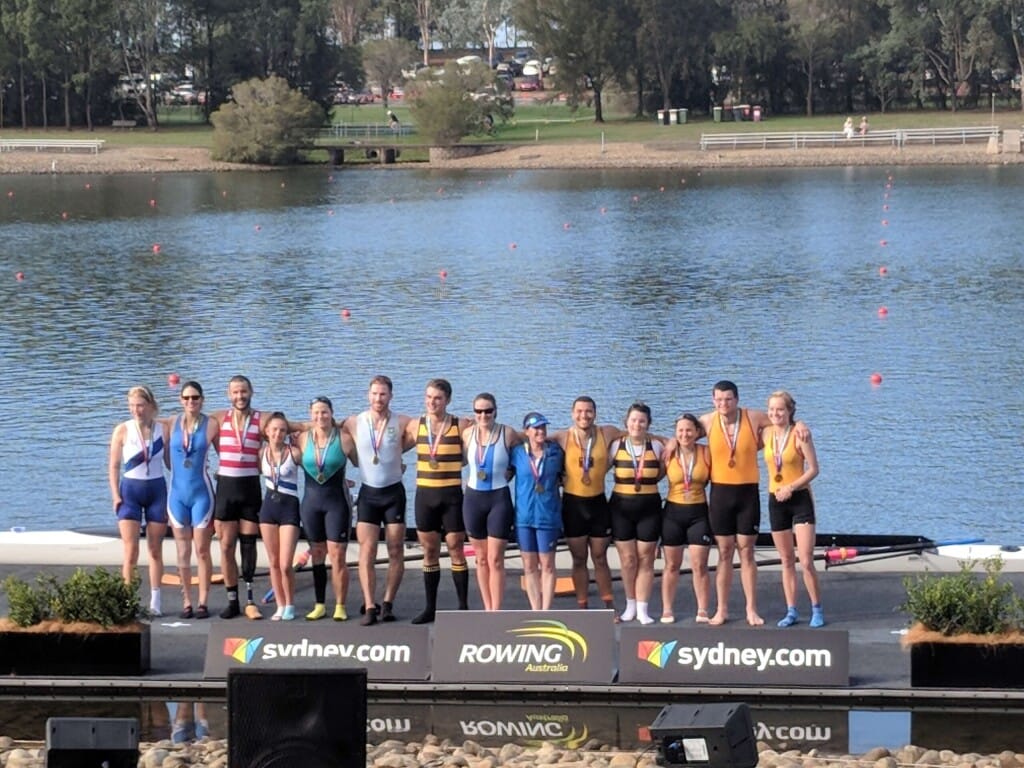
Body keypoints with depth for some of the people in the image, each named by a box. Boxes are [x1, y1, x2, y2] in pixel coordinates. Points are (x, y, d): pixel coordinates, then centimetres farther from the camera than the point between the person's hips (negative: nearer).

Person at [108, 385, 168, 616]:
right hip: (130, 490, -1)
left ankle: (155, 601, 12)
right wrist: (115, 495, -6)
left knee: (155, 550, 7)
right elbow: (114, 465, 1)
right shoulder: (123, 430, -2)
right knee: (130, 551, -6)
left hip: (157, 490, 1)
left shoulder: (163, 429, -1)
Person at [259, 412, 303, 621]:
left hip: (289, 508, -4)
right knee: (274, 563, 6)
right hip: (268, 507, 4)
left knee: (285, 565, -8)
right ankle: (280, 606, 15)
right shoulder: (261, 453, 2)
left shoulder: (295, 453, -8)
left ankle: (290, 605, 10)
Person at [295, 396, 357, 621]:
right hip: (311, 501, 3)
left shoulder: (344, 439, -6)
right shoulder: (303, 439, 0)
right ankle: (319, 605, 16)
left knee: (337, 556, -7)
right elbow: (298, 462, 13)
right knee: (317, 555, 9)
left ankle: (340, 607, 0)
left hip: (337, 501, -3)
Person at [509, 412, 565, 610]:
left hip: (548, 516, -1)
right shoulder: (517, 453, -1)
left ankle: (546, 612, 7)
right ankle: (536, 612, 14)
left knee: (547, 565, 2)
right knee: (529, 566, 6)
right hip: (524, 516, 1)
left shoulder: (556, 452, 0)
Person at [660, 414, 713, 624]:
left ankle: (702, 611, 5)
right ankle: (667, 610, 14)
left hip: (699, 513, -1)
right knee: (672, 565, 8)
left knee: (699, 566, -2)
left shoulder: (706, 453, -3)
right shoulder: (669, 454, -2)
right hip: (673, 512, 1)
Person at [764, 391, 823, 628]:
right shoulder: (766, 435, 3)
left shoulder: (799, 434, -10)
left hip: (800, 499, -5)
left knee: (806, 561, -8)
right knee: (786, 560, 9)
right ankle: (791, 611, 15)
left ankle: (817, 609, 4)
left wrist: (791, 487, -19)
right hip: (776, 501, 5)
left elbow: (813, 469, -12)